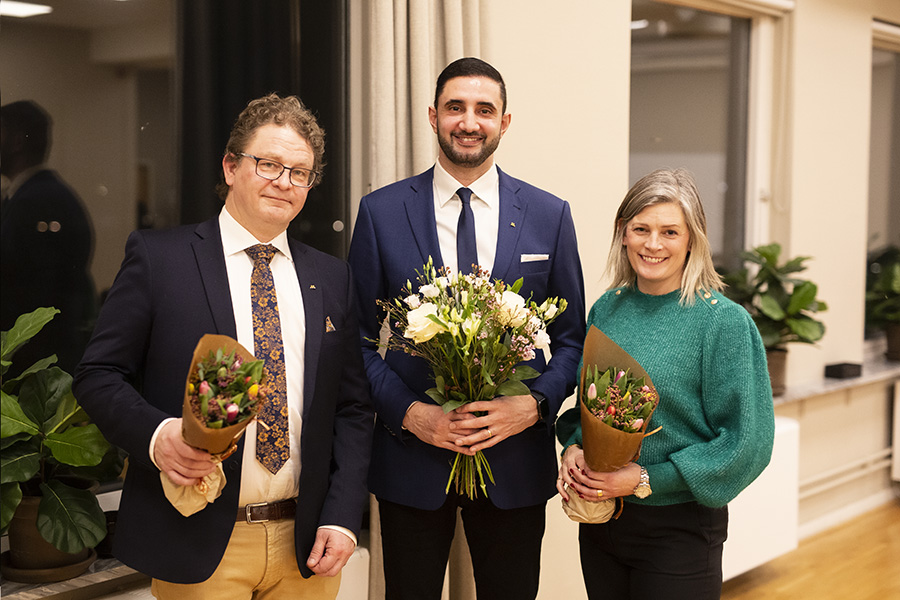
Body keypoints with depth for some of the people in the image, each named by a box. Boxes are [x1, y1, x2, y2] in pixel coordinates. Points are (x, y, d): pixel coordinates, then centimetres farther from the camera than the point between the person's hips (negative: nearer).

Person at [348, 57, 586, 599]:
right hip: (411, 460, -1)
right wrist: (407, 411, -13)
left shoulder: (550, 216, 2)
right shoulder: (381, 212, -1)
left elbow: (571, 337, 5)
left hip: (515, 458, 1)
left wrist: (535, 404, -12)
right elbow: (359, 337, 1)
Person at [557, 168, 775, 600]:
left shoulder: (724, 322, -13)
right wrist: (574, 448, -7)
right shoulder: (605, 310, 2)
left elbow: (746, 444, -14)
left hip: (680, 528, -4)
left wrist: (647, 479, -18)